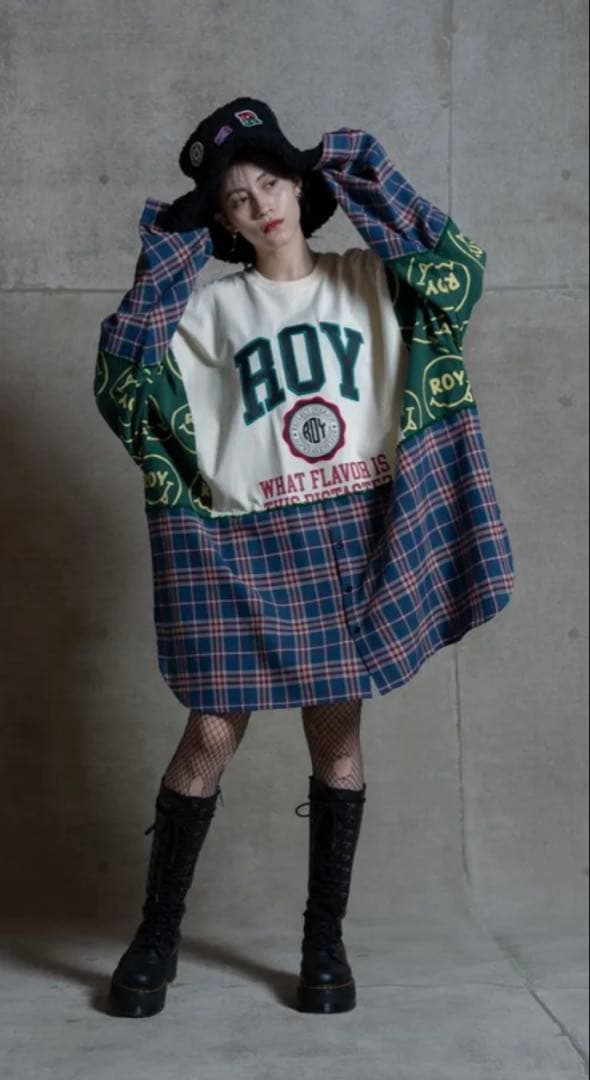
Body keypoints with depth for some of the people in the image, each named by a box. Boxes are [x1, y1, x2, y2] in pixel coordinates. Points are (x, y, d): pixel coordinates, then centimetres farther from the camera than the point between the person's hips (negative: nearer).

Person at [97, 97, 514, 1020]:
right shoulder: (209, 306, 7)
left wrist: (366, 178, -1)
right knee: (212, 736, -2)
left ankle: (325, 940, 19)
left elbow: (457, 270, -6)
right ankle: (156, 936, 14)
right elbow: (123, 379, -2)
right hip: (246, 546, -1)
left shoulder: (369, 278, 10)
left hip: (352, 539, 1)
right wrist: (162, 266, 1)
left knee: (338, 735, 7)